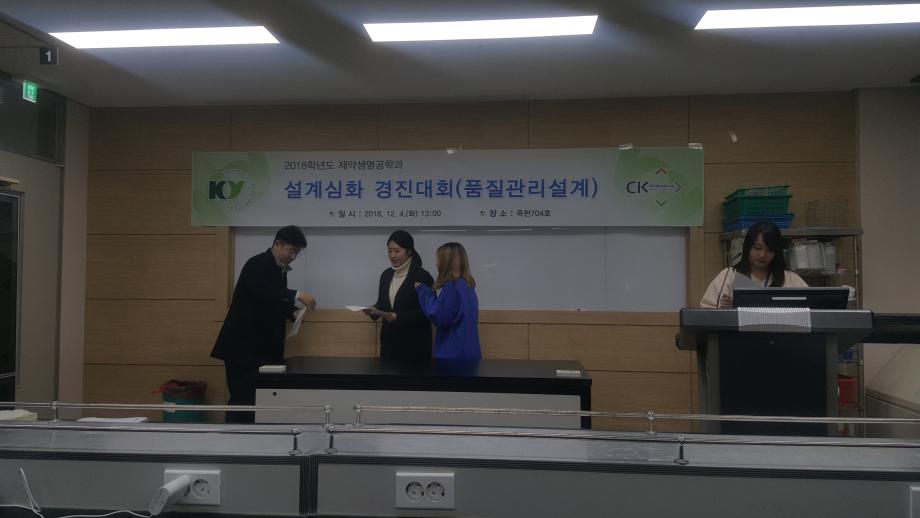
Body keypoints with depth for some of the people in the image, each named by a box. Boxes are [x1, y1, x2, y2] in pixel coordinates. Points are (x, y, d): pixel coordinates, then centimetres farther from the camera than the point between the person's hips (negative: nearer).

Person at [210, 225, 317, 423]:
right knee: (242, 401, -6)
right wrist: (297, 294, -39)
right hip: (243, 345, -9)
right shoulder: (257, 264, -15)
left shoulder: (280, 269, 11)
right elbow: (264, 292, -34)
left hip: (263, 347, 9)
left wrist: (293, 312, -1)